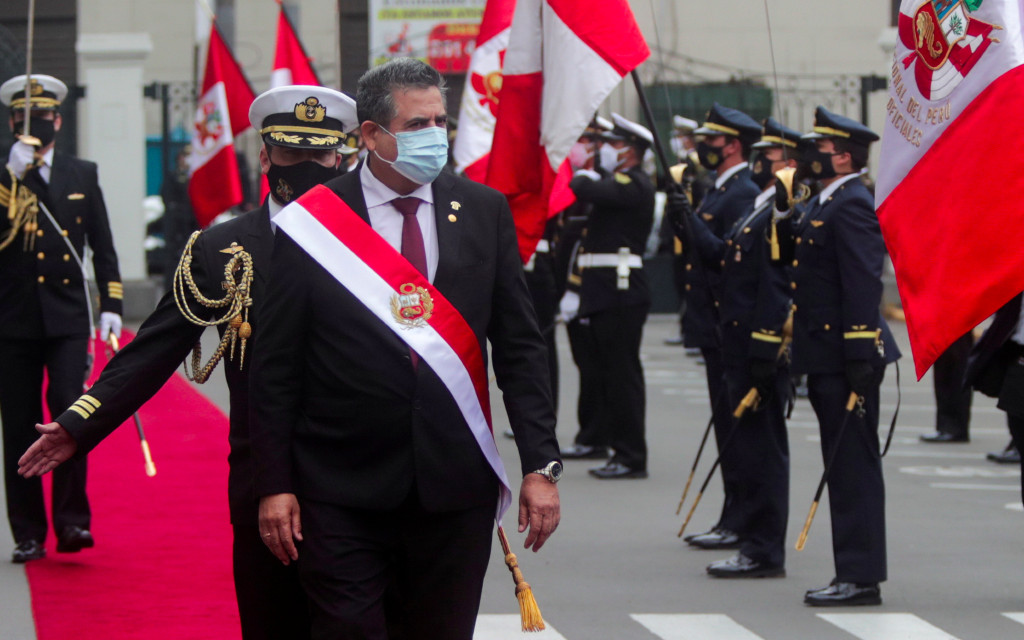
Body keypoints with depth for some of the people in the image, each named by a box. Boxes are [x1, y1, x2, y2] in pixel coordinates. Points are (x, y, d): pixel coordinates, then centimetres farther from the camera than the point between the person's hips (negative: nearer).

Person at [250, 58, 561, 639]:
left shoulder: (484, 211, 7)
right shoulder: (309, 225, -2)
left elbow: (520, 346, 8)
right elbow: (277, 367, 0)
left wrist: (541, 465, 1)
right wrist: (275, 486, -4)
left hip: (456, 486, 3)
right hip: (343, 492, -3)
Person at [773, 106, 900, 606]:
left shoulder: (851, 206, -15)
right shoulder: (826, 204, 17)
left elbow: (863, 284, -22)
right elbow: (789, 256, 20)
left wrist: (859, 359, -26)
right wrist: (783, 211, 6)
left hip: (846, 358, -10)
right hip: (827, 358, 10)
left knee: (853, 466, -7)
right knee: (846, 467, 12)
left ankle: (861, 577, -5)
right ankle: (854, 573, 17)